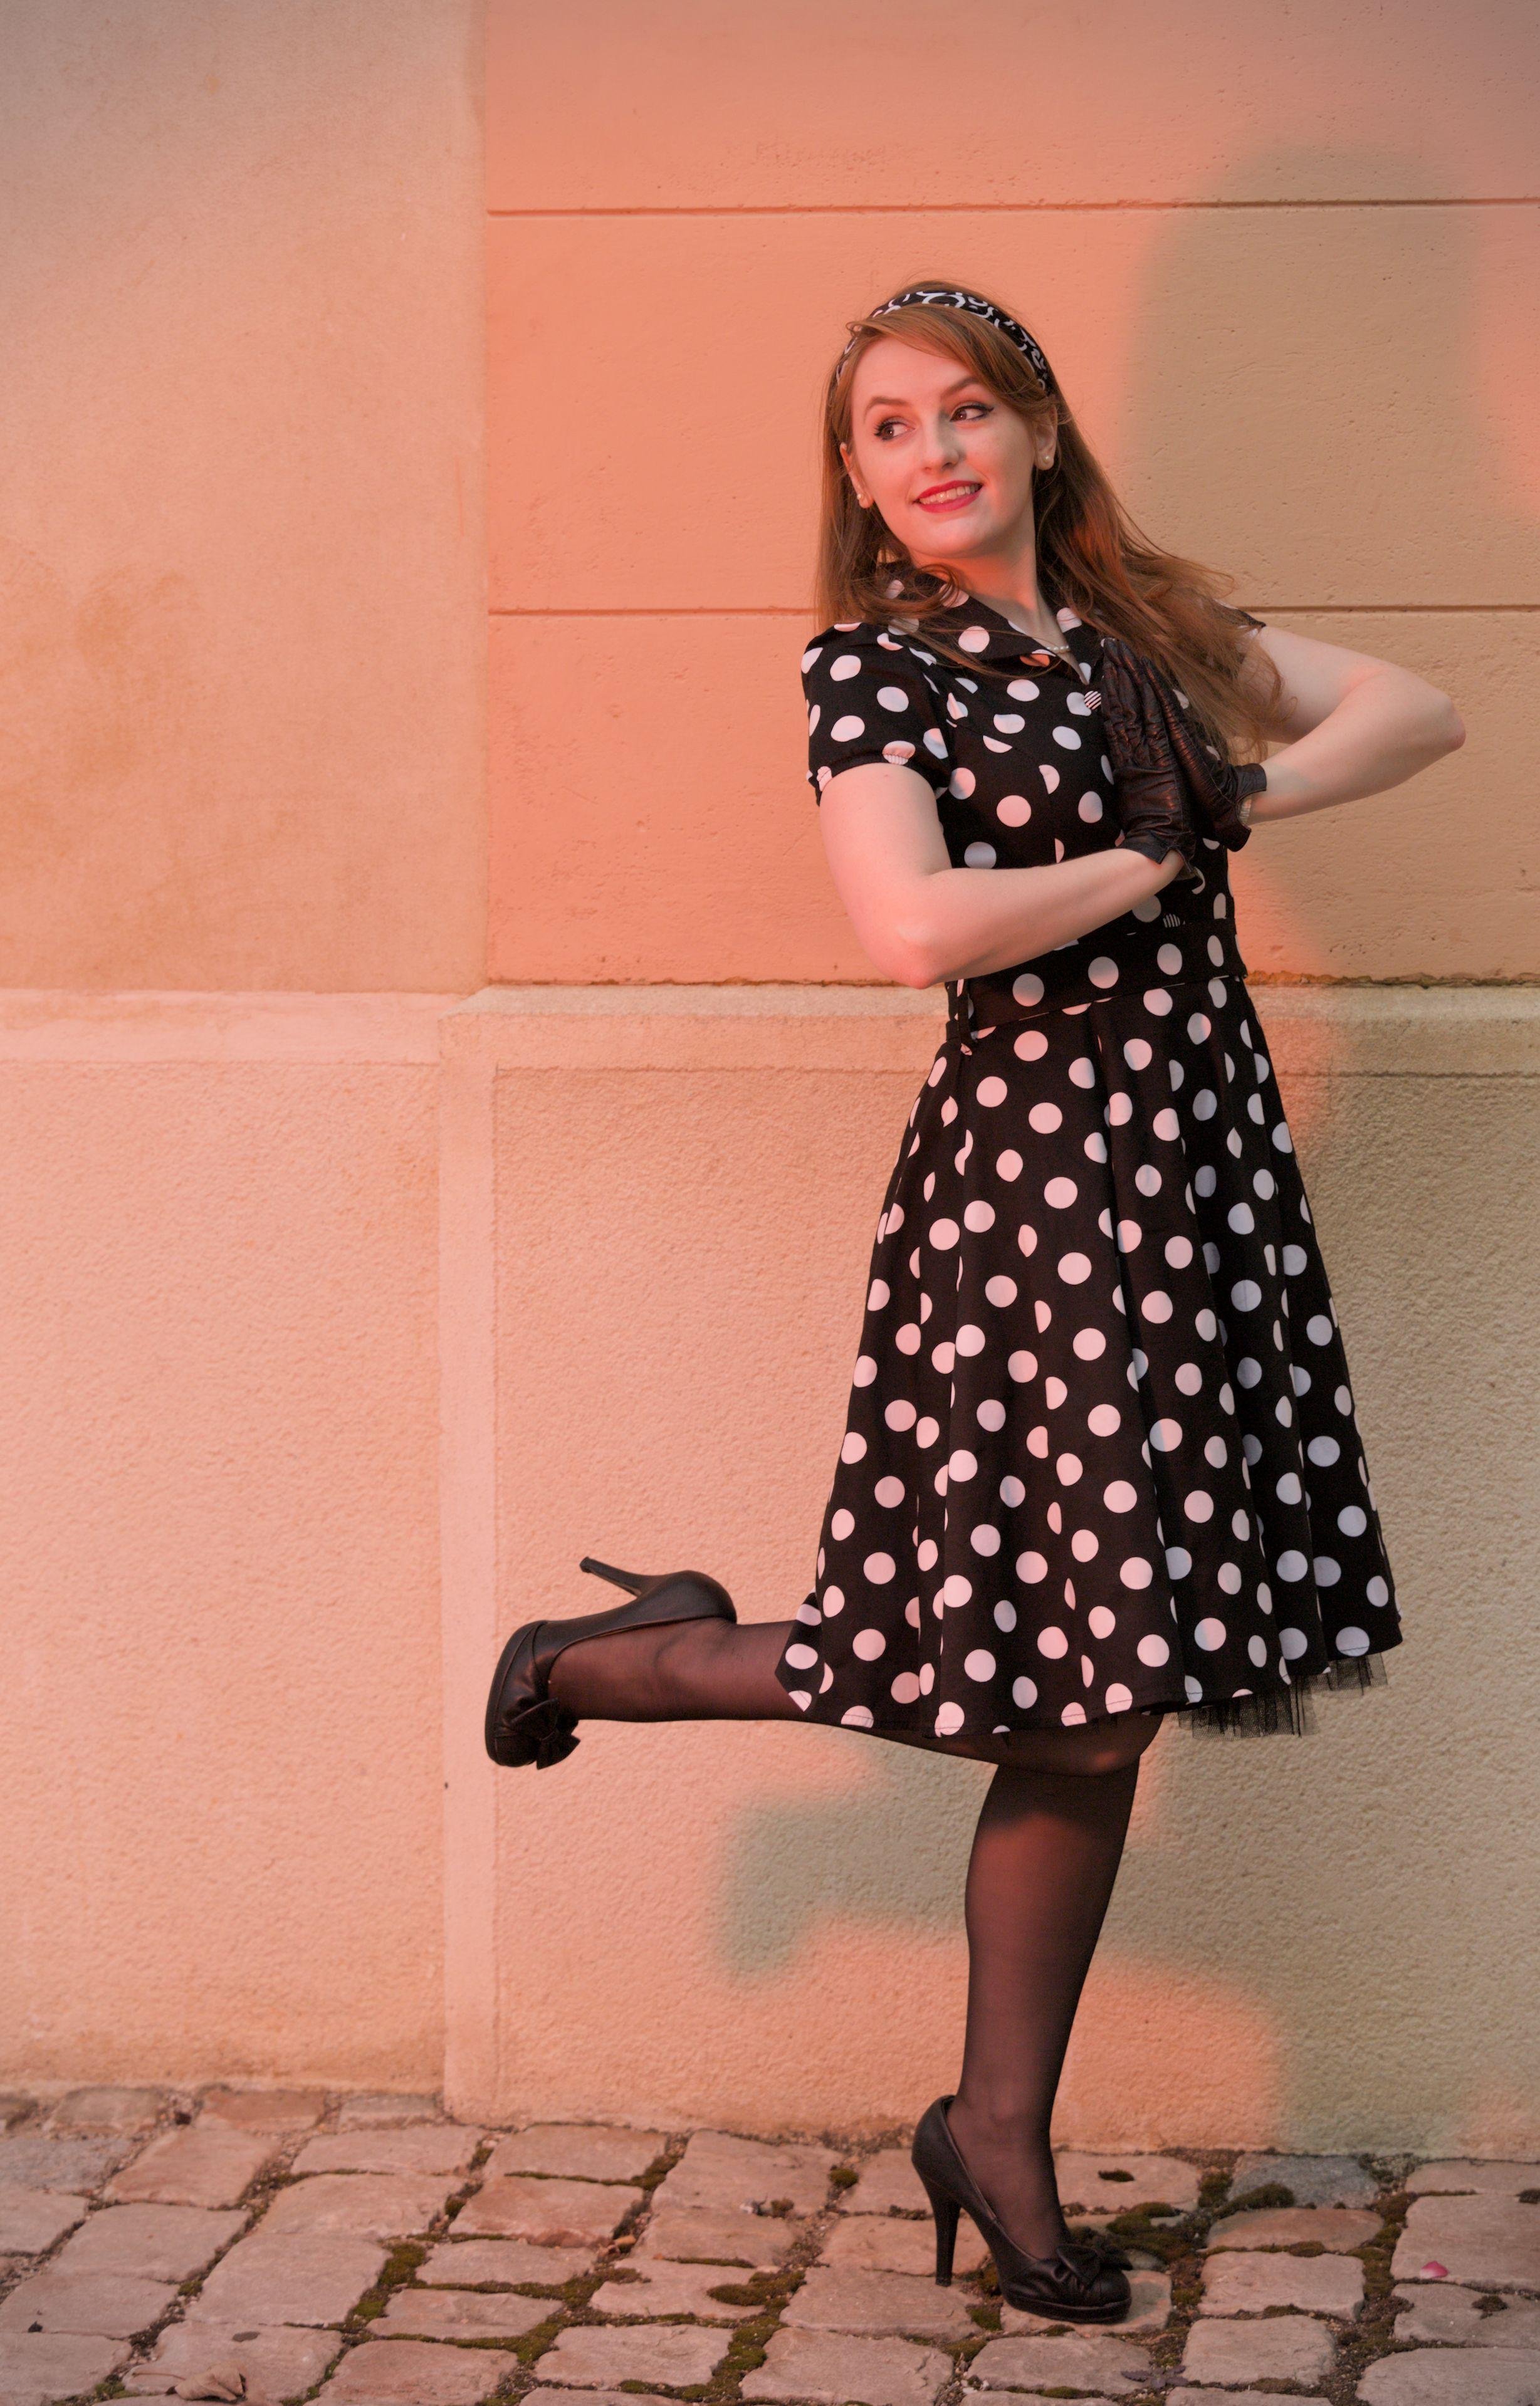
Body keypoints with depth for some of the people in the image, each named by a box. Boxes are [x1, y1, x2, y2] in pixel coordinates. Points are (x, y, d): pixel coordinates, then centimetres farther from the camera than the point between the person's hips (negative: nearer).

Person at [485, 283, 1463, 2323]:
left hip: (1203, 1161, 6)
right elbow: (913, 926, -20)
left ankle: (1002, 2138, 18)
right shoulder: (873, 665, -5)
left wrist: (1249, 797, -3)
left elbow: (1420, 712, 14)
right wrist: (1154, 862, -9)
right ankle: (635, 1661, 14)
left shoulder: (1149, 623, 14)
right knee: (1068, 1678, -6)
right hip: (1037, 1175, -6)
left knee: (1105, 1689, 8)